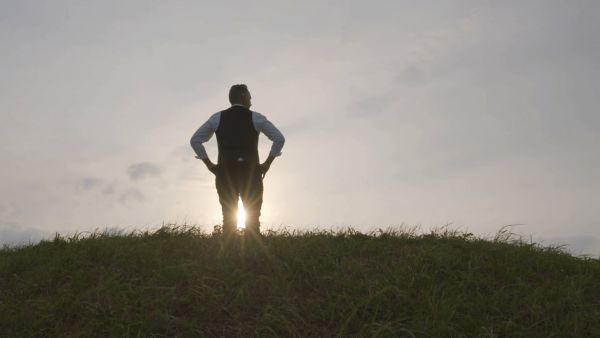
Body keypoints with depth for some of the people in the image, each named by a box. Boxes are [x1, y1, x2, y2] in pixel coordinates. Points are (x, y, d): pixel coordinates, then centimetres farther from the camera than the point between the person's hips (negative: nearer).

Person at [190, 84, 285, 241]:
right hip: (251, 174, -2)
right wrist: (267, 164, 0)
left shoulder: (218, 117, 7)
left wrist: (209, 165, 6)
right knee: (253, 221, 2)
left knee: (229, 220, 4)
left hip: (225, 174, 2)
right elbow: (279, 139, -5)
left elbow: (195, 140, 6)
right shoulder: (255, 118, 1)